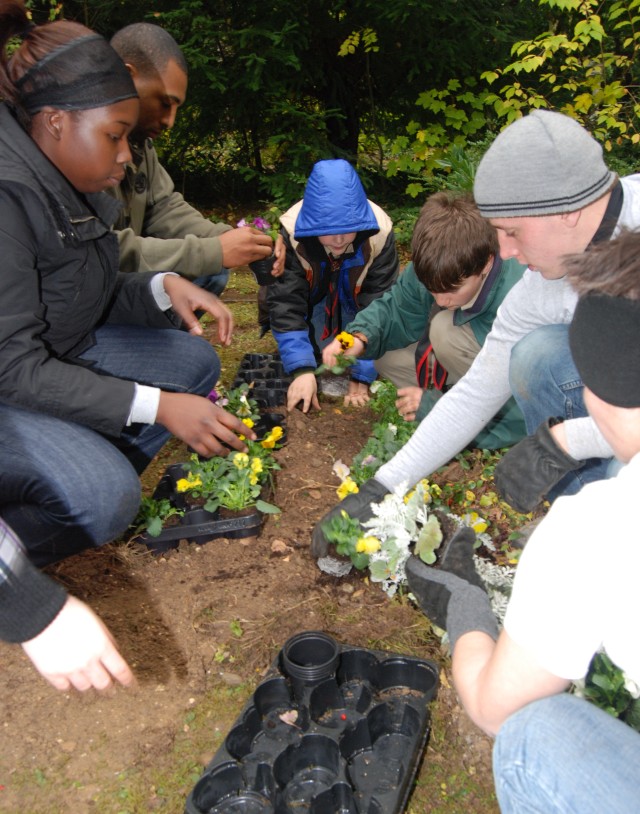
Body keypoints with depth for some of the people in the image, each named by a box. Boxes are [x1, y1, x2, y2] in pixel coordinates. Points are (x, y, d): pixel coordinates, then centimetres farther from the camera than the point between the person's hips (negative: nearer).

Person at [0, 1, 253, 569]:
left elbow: (95, 299, 8)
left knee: (195, 362, 3)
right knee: (105, 500, -29)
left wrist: (164, 288, -13)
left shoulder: (76, 182, -1)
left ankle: (83, 488, 2)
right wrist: (157, 407, -32)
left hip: (62, 353, 9)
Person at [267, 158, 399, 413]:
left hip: (356, 300, 1)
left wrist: (361, 375, -32)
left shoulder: (380, 234, -34)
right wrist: (302, 369, -44)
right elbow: (285, 303, -34)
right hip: (314, 296, -1)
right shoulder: (292, 232, -34)